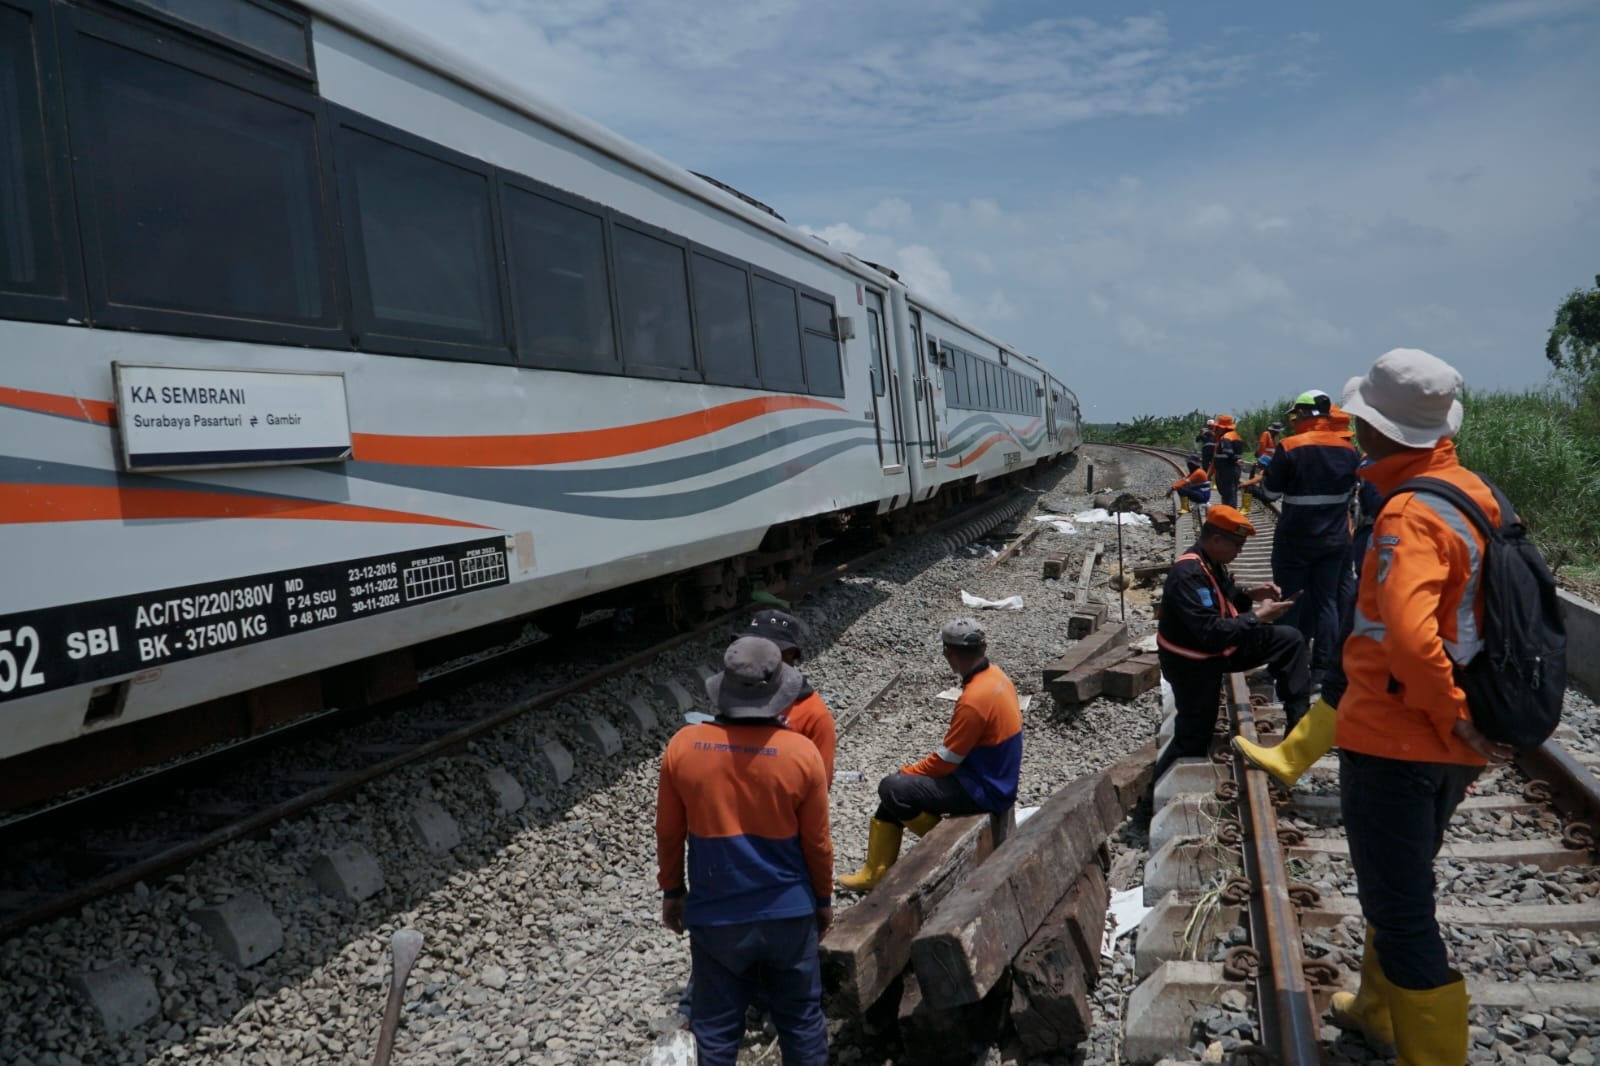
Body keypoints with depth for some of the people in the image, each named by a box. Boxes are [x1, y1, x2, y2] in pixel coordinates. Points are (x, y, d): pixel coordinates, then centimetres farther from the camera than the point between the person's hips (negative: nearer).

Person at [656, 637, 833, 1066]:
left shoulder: (683, 746, -12)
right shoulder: (802, 752, -15)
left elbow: (669, 833, -1)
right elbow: (816, 841, -5)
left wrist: (672, 891, 14)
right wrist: (823, 898, 11)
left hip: (714, 914, 1)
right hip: (788, 912, 0)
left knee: (717, 1028, 14)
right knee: (801, 1019, 17)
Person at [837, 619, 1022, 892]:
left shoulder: (974, 700, -28)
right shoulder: (995, 675, 1)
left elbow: (944, 762, -20)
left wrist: (906, 772, -2)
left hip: (983, 790, -10)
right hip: (994, 777, 10)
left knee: (891, 789, -15)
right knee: (902, 782, 10)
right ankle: (876, 872, 14)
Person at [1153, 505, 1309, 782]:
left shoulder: (1211, 563, -1)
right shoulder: (1188, 575, -30)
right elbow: (1210, 631, -34)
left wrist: (1249, 595, -3)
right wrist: (1257, 617, -28)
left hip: (1216, 648, 9)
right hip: (1192, 663, -9)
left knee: (1290, 640, 3)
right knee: (1194, 737, 1)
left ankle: (1299, 719, 11)